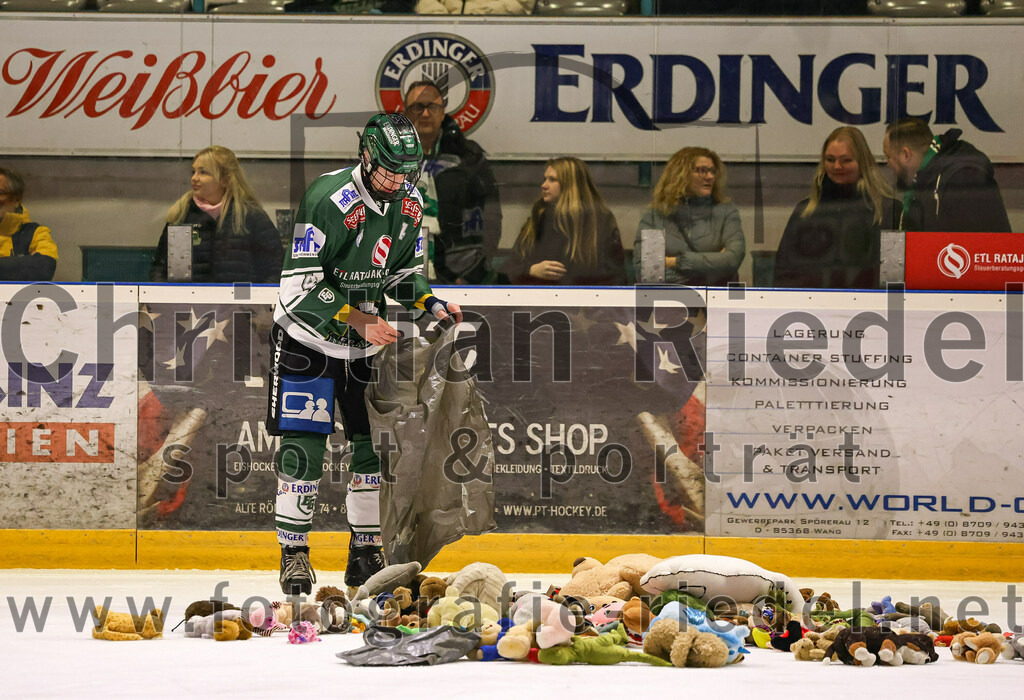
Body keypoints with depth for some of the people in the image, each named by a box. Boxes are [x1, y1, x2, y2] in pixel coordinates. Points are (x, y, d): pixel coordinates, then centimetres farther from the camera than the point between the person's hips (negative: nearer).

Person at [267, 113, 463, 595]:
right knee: (303, 445, -8)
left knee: (376, 442, 3)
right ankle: (294, 553, 2)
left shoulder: (409, 205, -1)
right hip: (308, 337, -6)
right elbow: (299, 285, -24)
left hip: (369, 341, 6)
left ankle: (365, 554, 13)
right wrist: (358, 320, -28)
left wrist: (431, 305, -5)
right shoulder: (329, 199, -23)